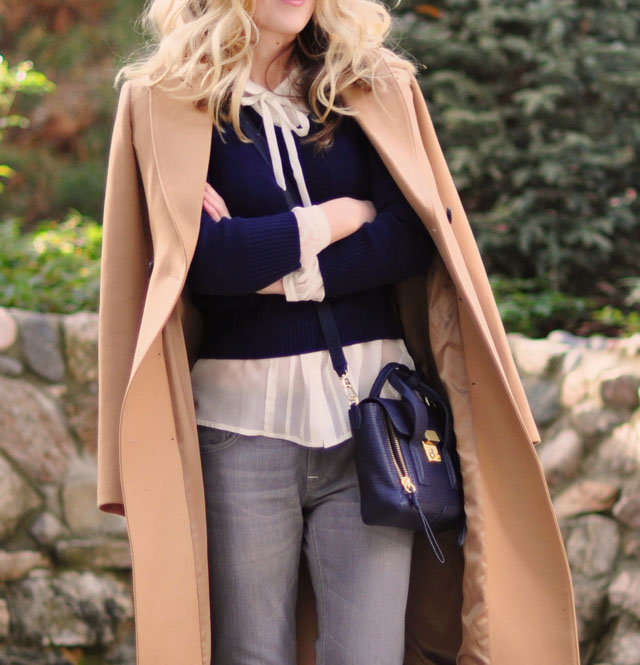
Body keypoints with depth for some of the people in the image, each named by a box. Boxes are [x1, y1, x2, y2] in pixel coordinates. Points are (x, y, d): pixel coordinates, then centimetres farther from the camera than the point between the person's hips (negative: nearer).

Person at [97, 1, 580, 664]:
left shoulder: (373, 86, 9)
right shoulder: (166, 100, 3)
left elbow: (413, 238, -4)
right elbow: (201, 258, -10)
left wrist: (261, 257, -11)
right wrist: (346, 214, -3)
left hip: (369, 412, 2)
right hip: (242, 418, -1)